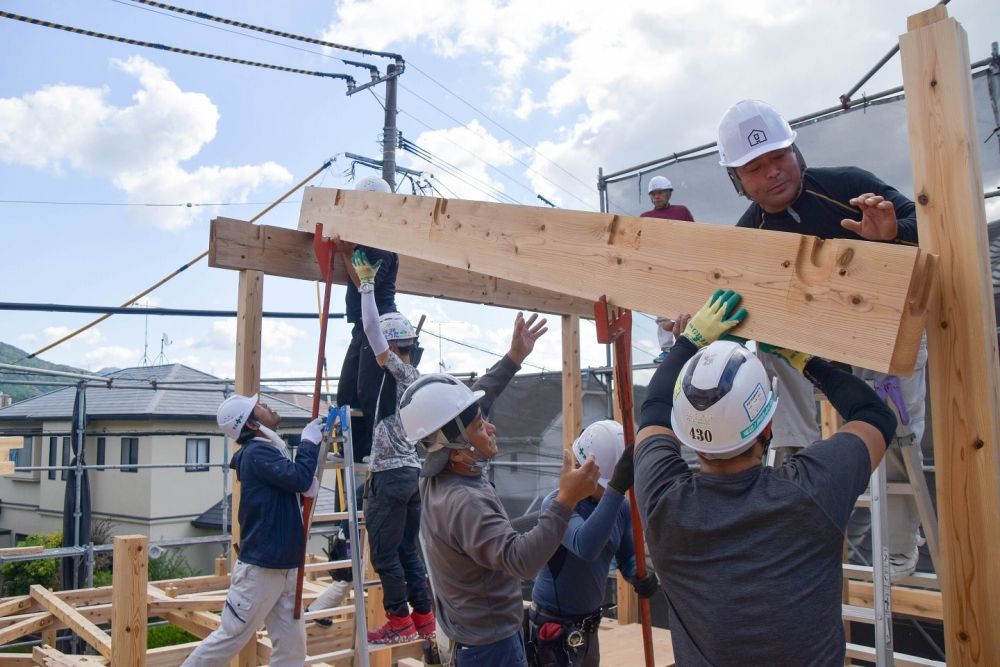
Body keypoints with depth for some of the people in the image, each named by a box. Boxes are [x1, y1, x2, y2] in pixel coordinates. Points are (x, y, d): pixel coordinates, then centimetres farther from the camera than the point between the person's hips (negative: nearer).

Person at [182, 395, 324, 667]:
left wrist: (317, 437, 3)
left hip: (284, 567, 9)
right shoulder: (257, 452, -16)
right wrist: (309, 441, -11)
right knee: (229, 638, 3)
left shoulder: (271, 449, 13)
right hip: (260, 567, -9)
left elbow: (303, 483, 19)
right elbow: (300, 479, -27)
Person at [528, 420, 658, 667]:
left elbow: (628, 557, 5)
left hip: (589, 625, 7)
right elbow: (586, 546, -42)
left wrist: (642, 577, -18)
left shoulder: (622, 508, -2)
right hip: (554, 628, -7)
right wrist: (616, 489, -51)